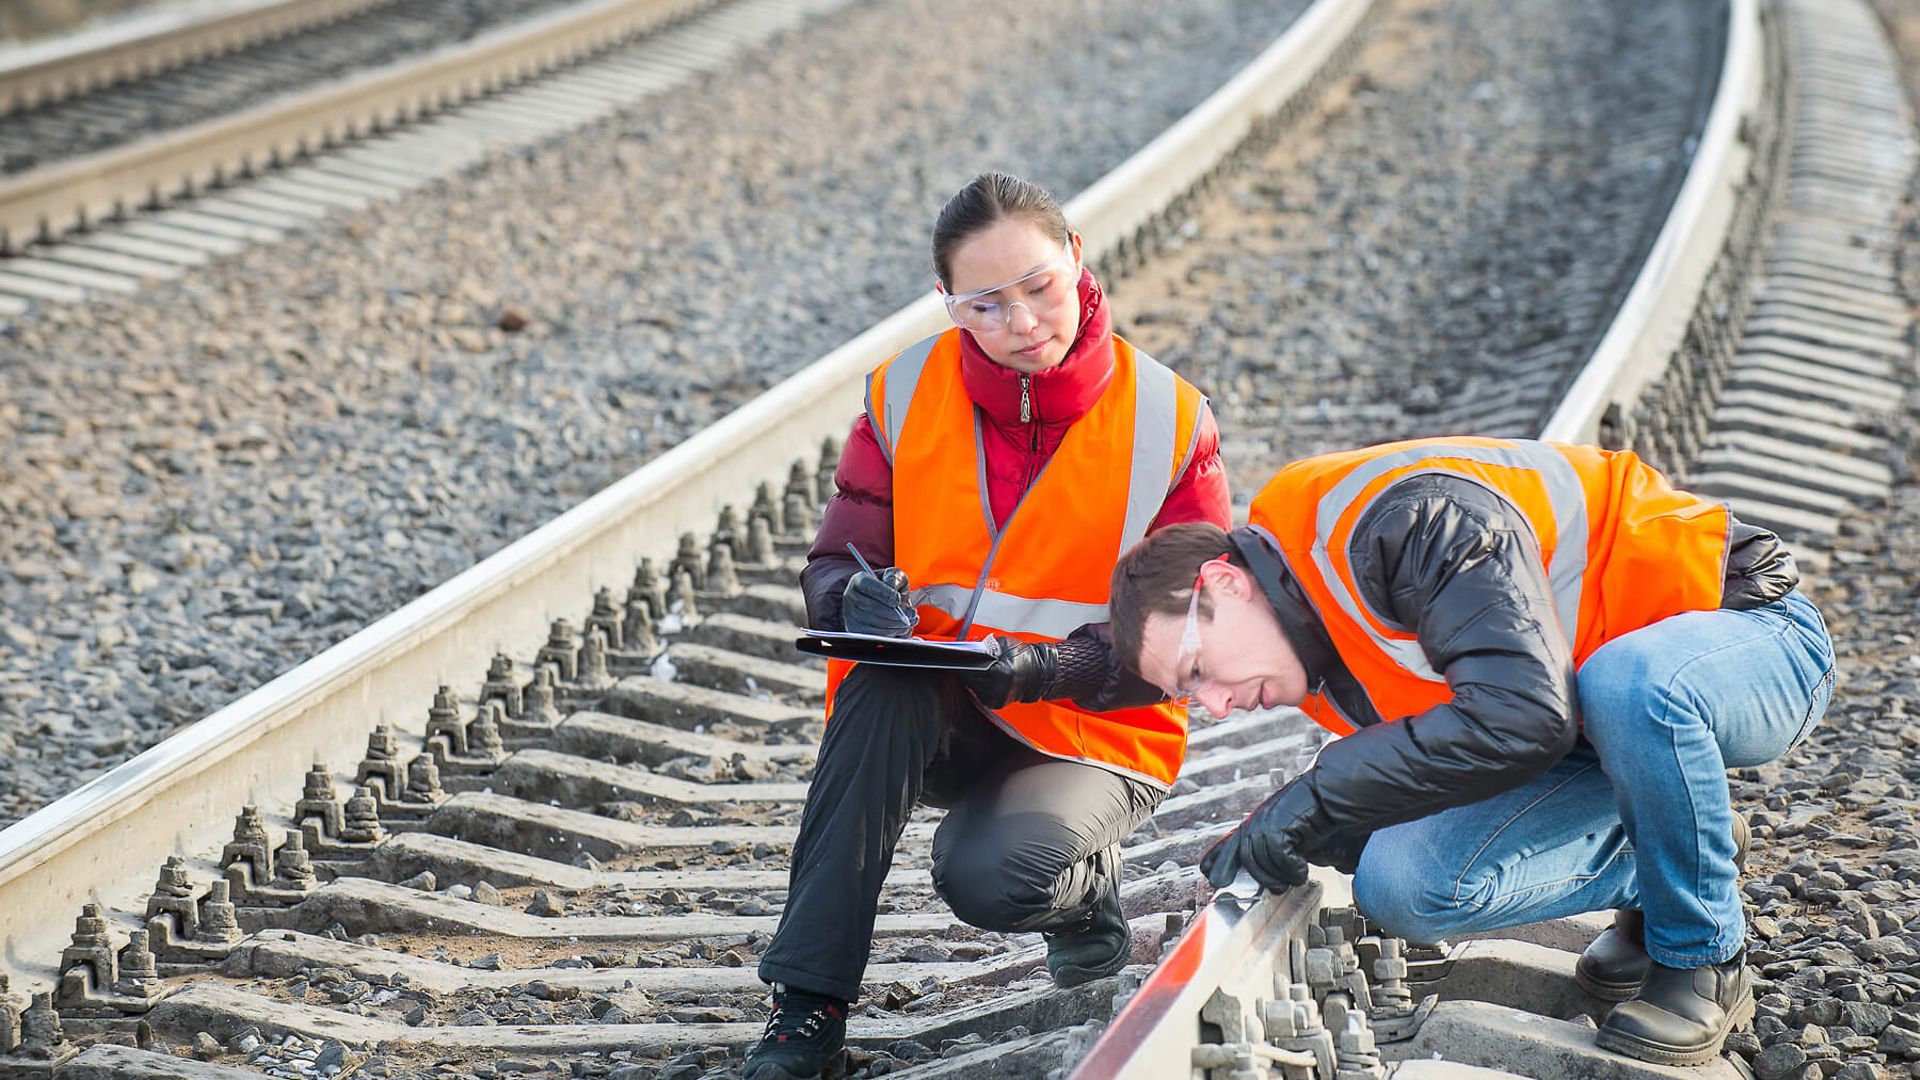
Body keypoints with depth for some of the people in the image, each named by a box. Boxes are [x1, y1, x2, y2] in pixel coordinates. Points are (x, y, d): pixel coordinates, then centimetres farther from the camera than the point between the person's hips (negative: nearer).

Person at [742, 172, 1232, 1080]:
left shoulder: (1168, 420, -10)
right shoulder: (907, 393, -4)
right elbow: (833, 566, 0)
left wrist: (1048, 669, -27)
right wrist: (858, 598, -27)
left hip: (1092, 734, -3)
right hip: (930, 725, 3)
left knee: (989, 876, -33)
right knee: (885, 677, -33)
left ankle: (1086, 880, 7)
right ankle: (808, 1005, -29)